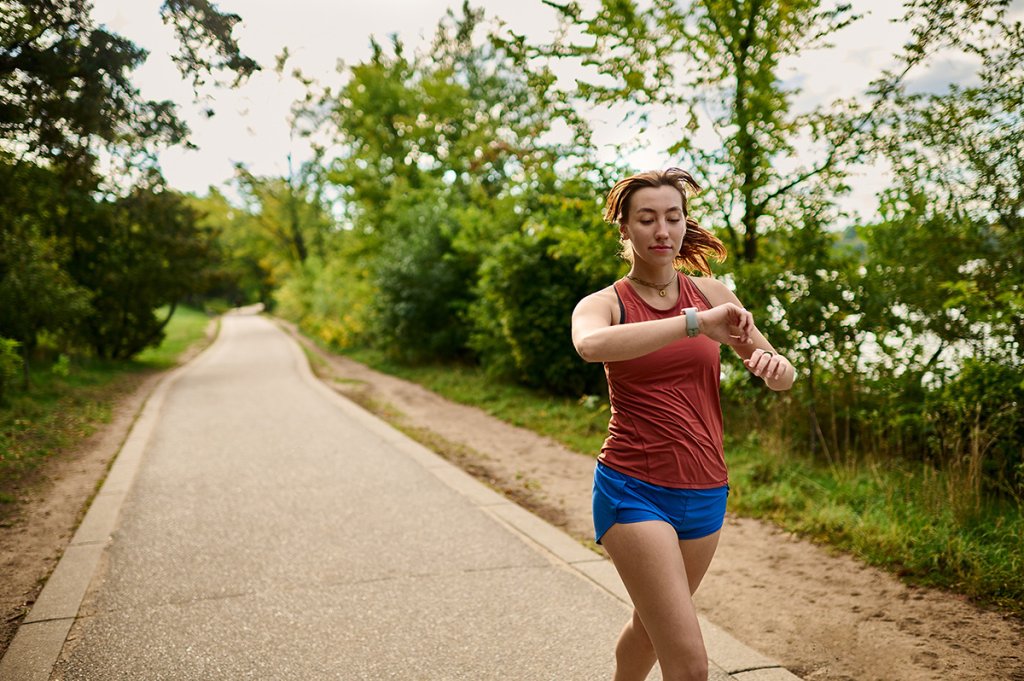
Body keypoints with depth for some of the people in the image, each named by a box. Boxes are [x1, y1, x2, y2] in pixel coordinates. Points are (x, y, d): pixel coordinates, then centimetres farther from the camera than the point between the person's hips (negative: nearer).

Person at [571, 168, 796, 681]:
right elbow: (592, 345, -32)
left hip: (705, 494, 5)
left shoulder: (710, 293, 5)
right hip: (633, 491, -5)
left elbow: (784, 377, 7)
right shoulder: (603, 304, -6)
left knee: (652, 624, 24)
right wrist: (695, 324, -35)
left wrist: (770, 364, -17)